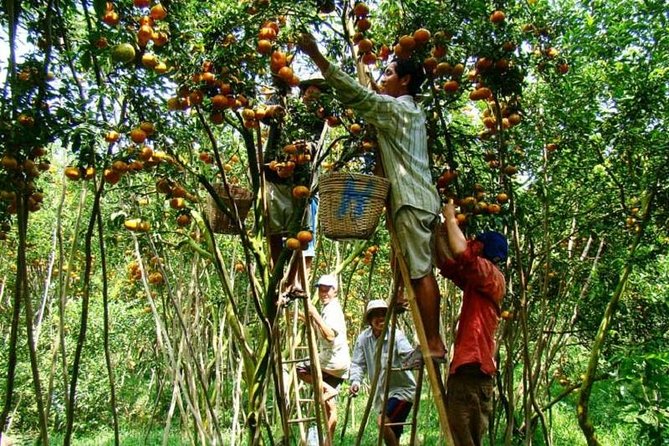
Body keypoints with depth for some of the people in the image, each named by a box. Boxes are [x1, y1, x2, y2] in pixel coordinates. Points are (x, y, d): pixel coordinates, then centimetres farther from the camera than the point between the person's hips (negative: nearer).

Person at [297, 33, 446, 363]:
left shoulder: (393, 107, -4)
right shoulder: (413, 111, 23)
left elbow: (354, 93, -12)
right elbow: (366, 97, 35)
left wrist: (317, 56, -9)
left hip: (410, 200, -9)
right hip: (422, 198, 9)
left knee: (420, 273, -10)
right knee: (422, 272, 8)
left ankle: (434, 345, -8)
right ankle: (434, 342, 10)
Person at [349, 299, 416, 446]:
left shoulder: (396, 335, -17)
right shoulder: (363, 338, -5)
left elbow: (409, 355, -31)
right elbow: (358, 363, -3)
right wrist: (355, 381, -21)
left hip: (402, 390, -5)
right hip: (382, 393, 5)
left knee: (383, 422, -22)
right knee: (392, 434, 15)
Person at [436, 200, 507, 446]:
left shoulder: (493, 276, -7)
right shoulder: (475, 280, 19)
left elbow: (462, 253, -23)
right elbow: (445, 263, 23)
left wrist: (450, 218, -10)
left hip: (472, 368, -10)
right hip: (467, 366, 10)